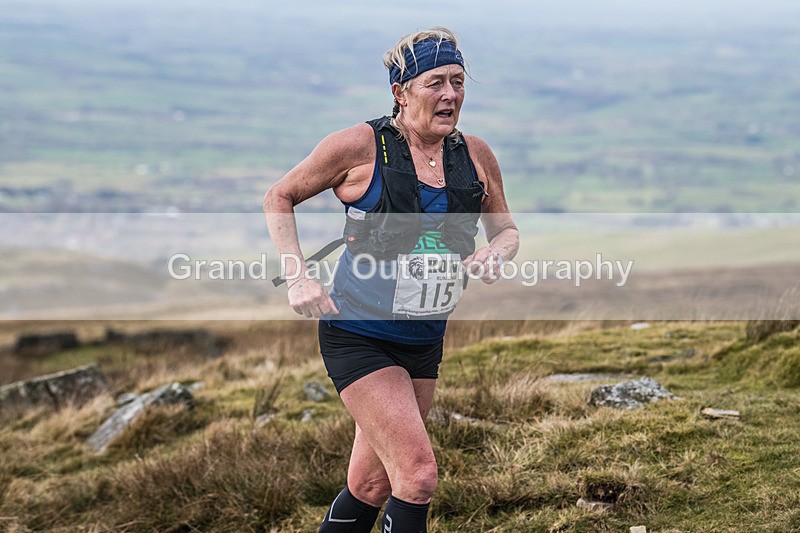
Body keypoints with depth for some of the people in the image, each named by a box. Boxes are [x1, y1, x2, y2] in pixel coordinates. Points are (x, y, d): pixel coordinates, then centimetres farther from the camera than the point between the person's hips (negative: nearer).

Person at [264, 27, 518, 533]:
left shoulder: (476, 155, 1)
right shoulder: (361, 145, -12)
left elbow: (506, 230, 16)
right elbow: (279, 197, 0)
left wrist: (494, 254, -8)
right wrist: (298, 277, -11)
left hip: (424, 341, 5)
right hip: (358, 335, -5)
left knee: (371, 486, 12)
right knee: (419, 473, -17)